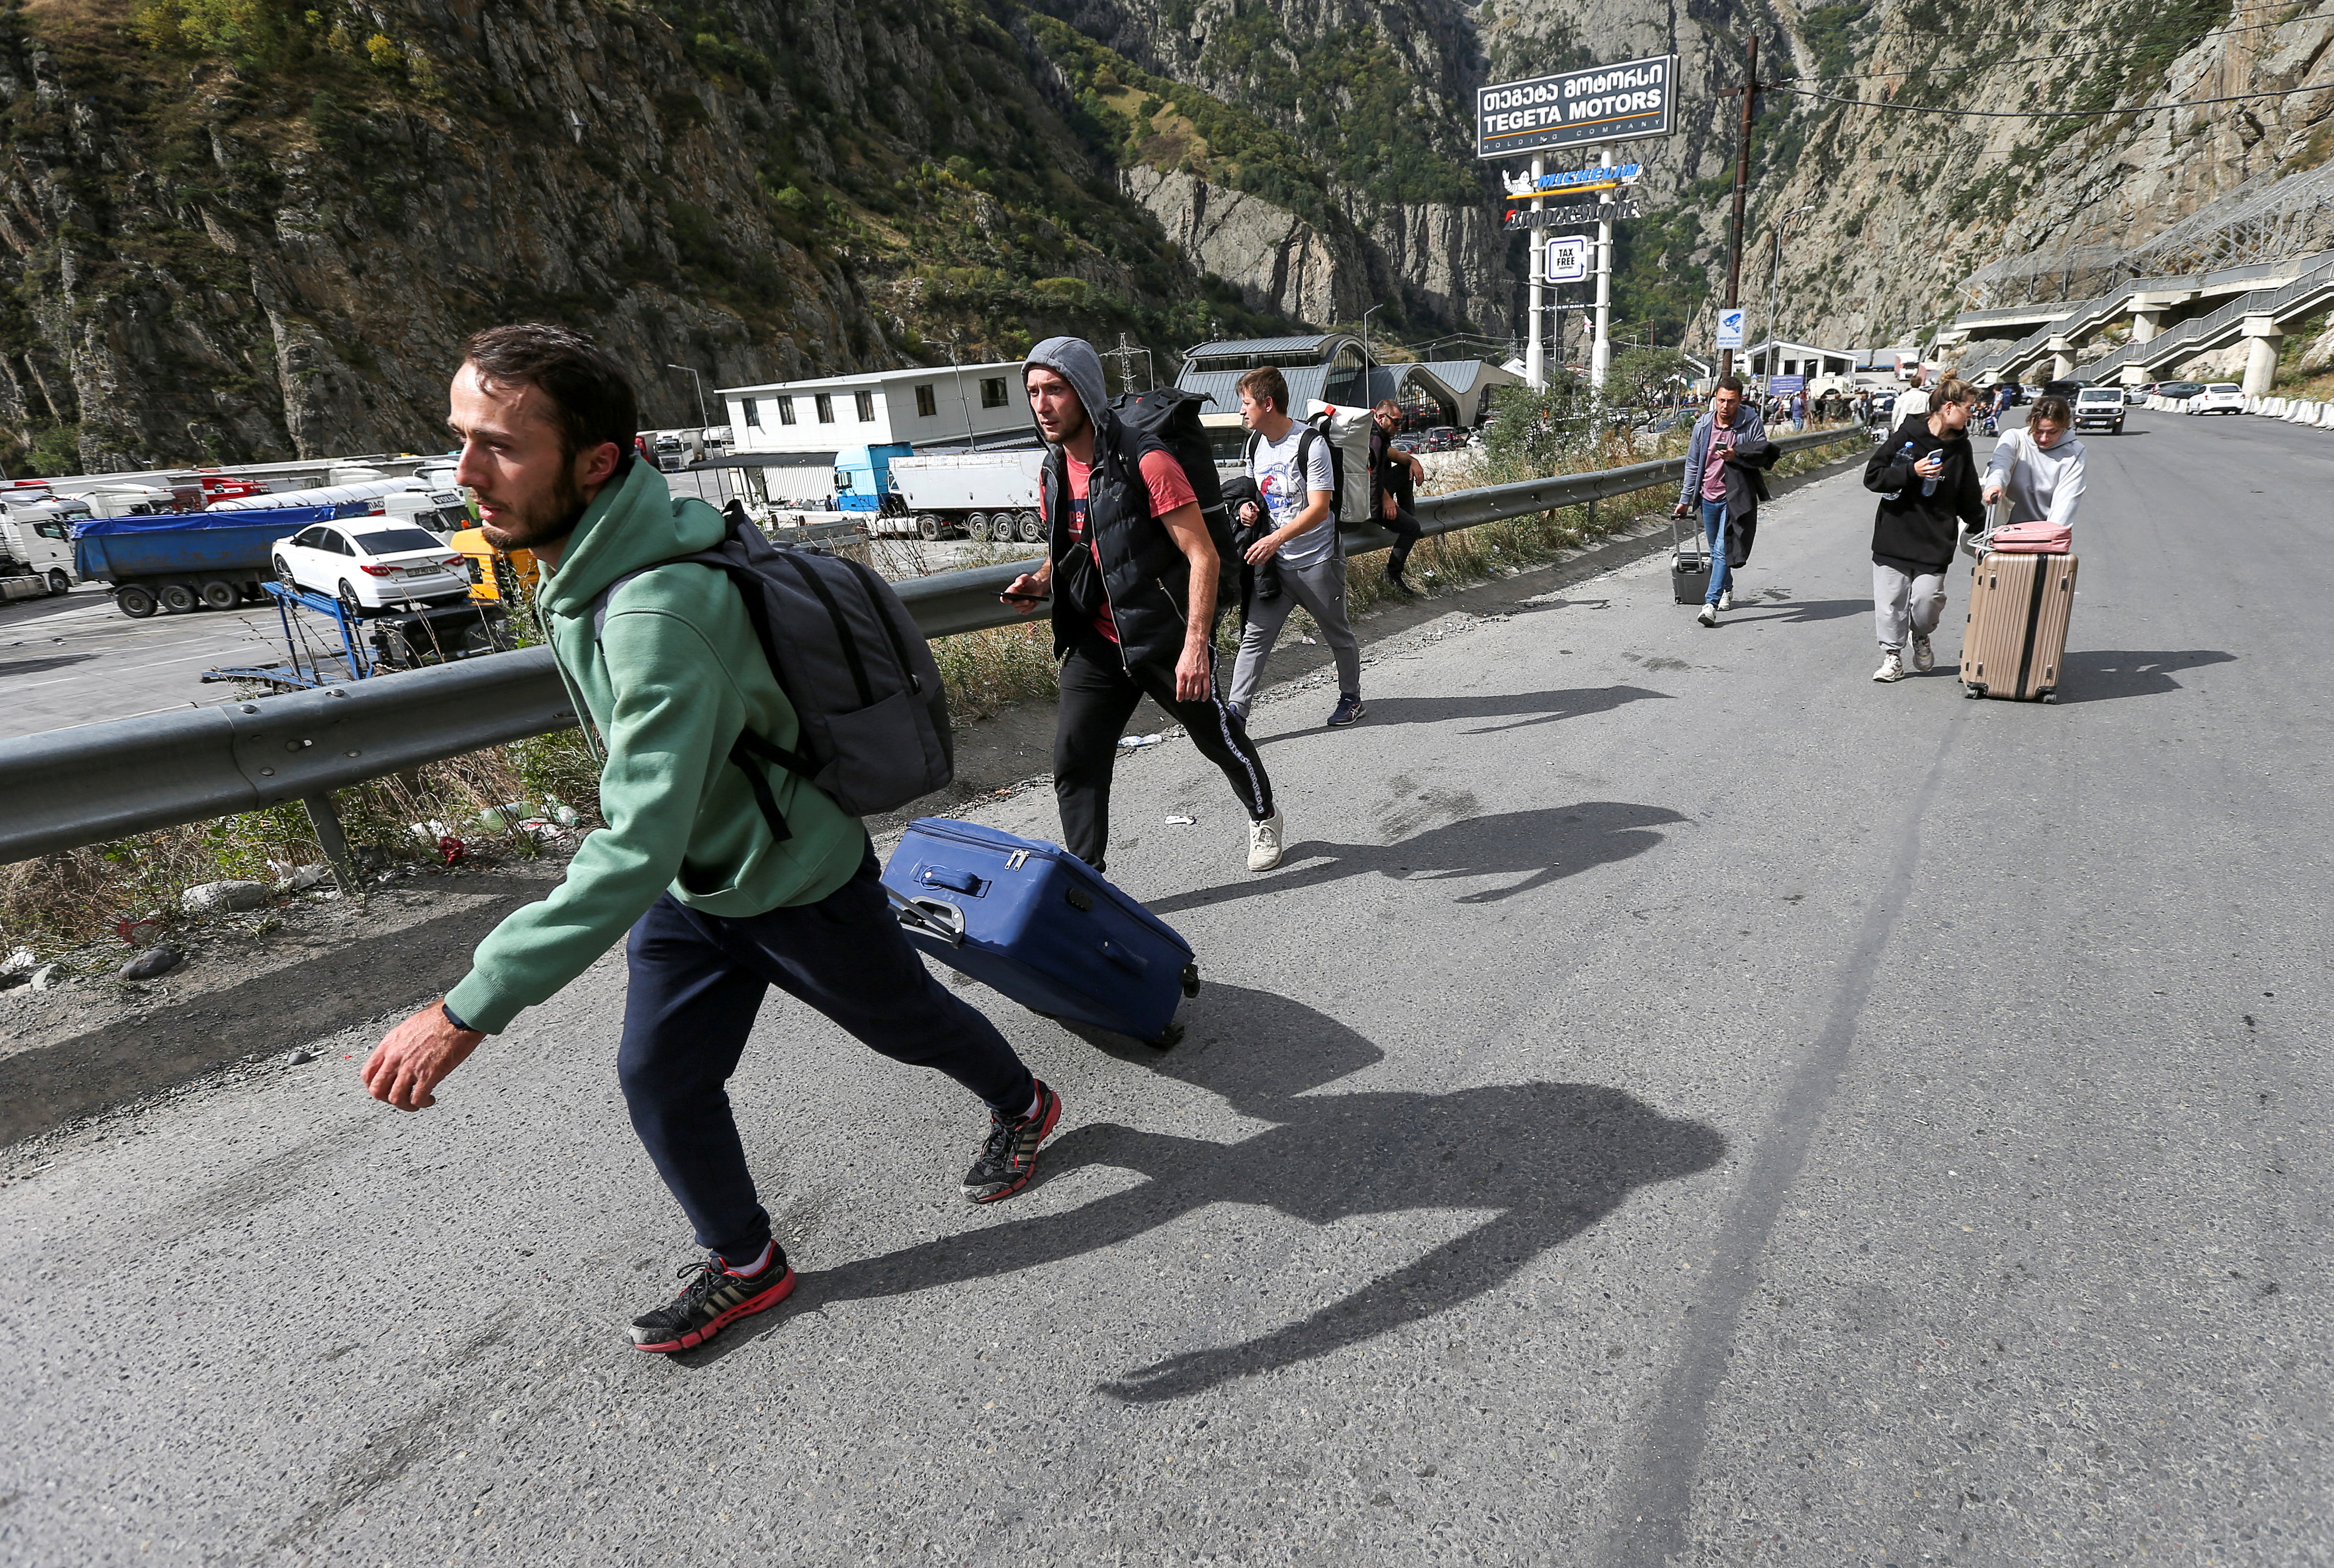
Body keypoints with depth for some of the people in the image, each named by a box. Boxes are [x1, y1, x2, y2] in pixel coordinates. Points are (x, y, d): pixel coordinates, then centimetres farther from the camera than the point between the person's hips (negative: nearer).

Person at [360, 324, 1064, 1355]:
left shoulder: (659, 612, -38)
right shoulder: (586, 562, -8)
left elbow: (636, 852, -41)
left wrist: (469, 1011, -39)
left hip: (797, 885, -7)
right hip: (692, 885, 8)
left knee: (908, 1021, 17)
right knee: (658, 1079, 10)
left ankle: (1022, 1107, 48)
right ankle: (745, 1264, 32)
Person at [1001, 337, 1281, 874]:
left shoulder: (1145, 463, -18)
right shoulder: (1053, 475, 3)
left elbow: (1203, 556, -20)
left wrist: (1196, 644, -27)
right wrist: (1040, 583, -2)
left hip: (1168, 639, -5)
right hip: (1096, 643, 5)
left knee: (1220, 739, 15)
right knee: (1073, 763, -3)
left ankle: (1264, 818, 44)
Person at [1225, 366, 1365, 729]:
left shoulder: (1311, 444, -17)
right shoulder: (1255, 443, 6)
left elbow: (1319, 508, -23)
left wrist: (1275, 539, -33)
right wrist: (1251, 508, -1)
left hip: (1318, 562, -6)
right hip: (1274, 562, 6)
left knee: (1338, 635, 11)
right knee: (1255, 635, -4)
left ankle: (1351, 699, 31)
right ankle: (1236, 713, -6)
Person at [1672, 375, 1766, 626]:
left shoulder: (1752, 423, -9)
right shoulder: (1703, 425, 1)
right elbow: (1693, 464, 11)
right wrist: (1685, 499, 13)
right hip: (1708, 497, 5)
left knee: (1722, 551, -15)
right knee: (1716, 550, 17)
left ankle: (1711, 604, -19)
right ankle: (1727, 590, 40)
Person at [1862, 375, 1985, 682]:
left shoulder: (1961, 448, 9)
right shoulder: (1907, 435, -3)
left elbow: (1969, 499, 17)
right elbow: (1873, 477, -6)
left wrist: (1983, 531, 12)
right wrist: (1911, 471, -17)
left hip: (1936, 540, 2)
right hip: (1894, 534, -2)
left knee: (1928, 598, -9)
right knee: (1890, 600, -1)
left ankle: (1921, 637, 22)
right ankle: (1892, 655, 15)